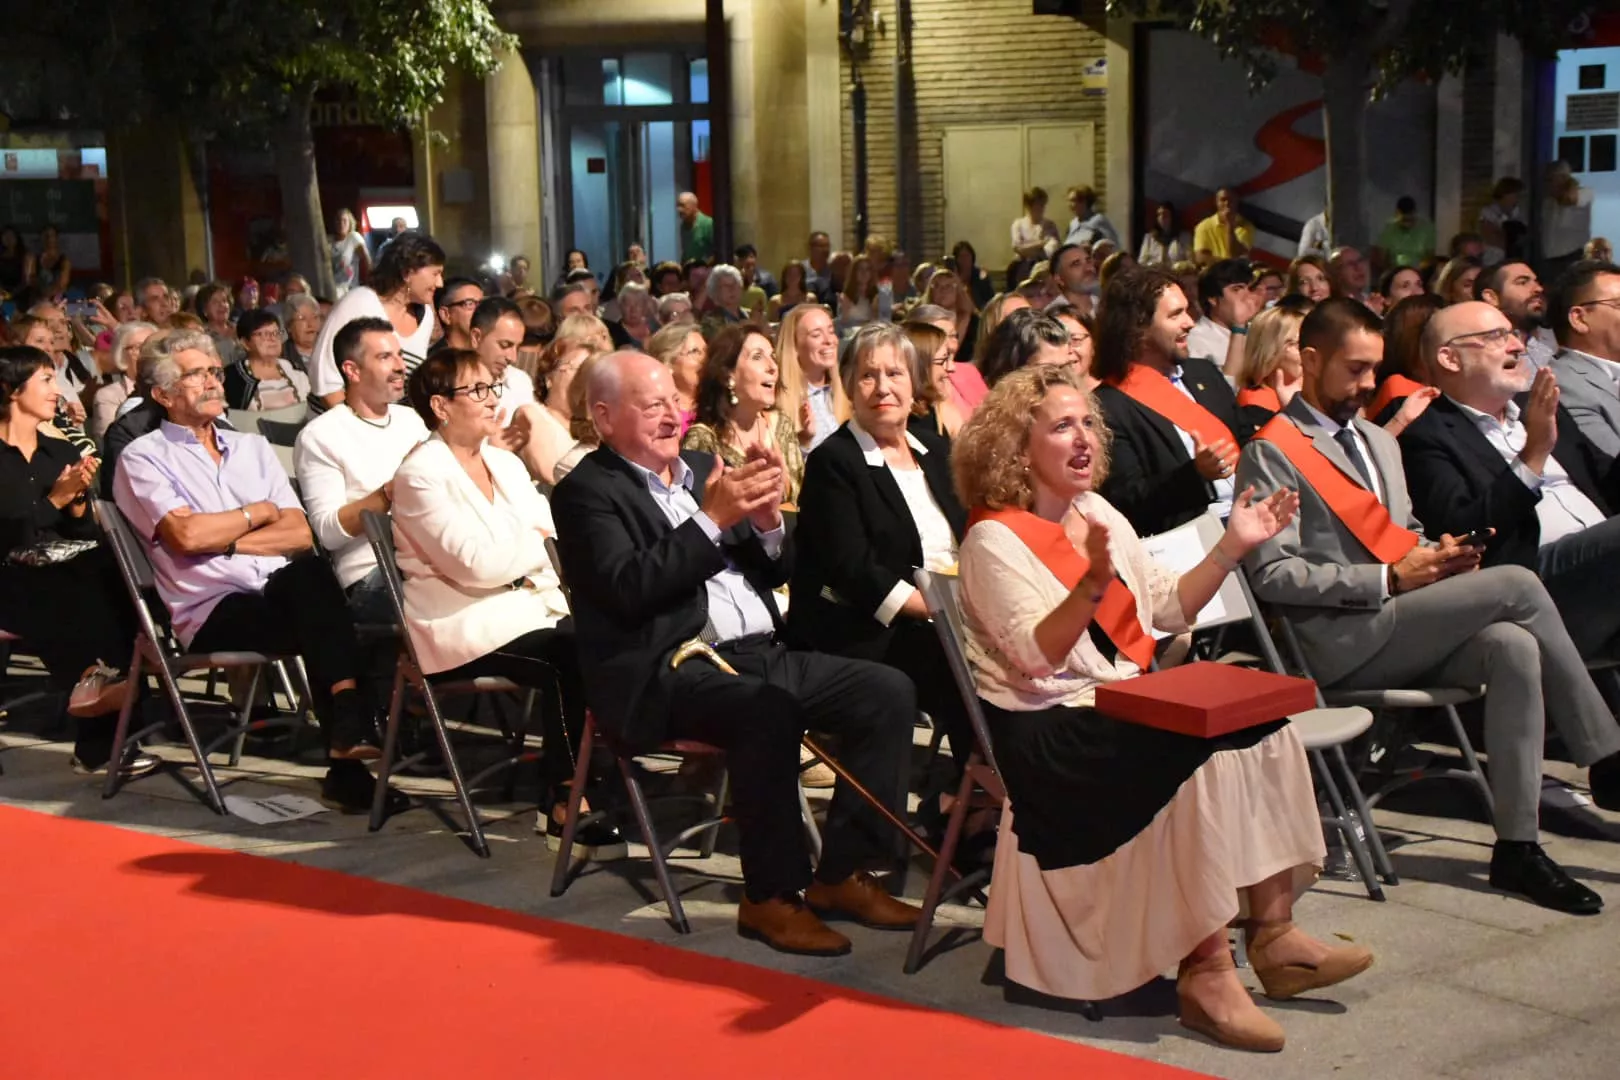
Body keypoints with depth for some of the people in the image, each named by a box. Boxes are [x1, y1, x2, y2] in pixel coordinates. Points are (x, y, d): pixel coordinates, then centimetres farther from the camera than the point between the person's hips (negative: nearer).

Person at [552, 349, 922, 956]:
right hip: (665, 672, -8)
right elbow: (628, 589, -17)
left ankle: (840, 873, -3)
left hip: (758, 654, 8)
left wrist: (767, 521, -3)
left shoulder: (703, 468, 19)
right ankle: (770, 896, -21)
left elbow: (776, 572, 18)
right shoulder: (587, 491, -1)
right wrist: (713, 518, -17)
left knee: (888, 691, -8)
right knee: (769, 711, -35)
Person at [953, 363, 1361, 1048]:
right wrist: (1092, 583, -35)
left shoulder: (1099, 514, 14)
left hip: (1125, 706, 8)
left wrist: (1231, 548, 4)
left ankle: (1274, 934, -9)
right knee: (1204, 760, -28)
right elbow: (1037, 657, -20)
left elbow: (1170, 609, 17)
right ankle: (1204, 974, -22)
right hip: (1047, 730, -7)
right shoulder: (995, 539, -9)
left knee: (1262, 727, -15)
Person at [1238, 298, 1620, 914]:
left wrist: (1437, 553, 6)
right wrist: (1388, 579, -13)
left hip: (1405, 628, 8)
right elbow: (1272, 575, -11)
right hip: (1341, 642, -8)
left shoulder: (1379, 443, 26)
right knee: (1517, 586, -21)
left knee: (1512, 646, -25)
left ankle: (1517, 848, -21)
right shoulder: (1272, 453, -2)